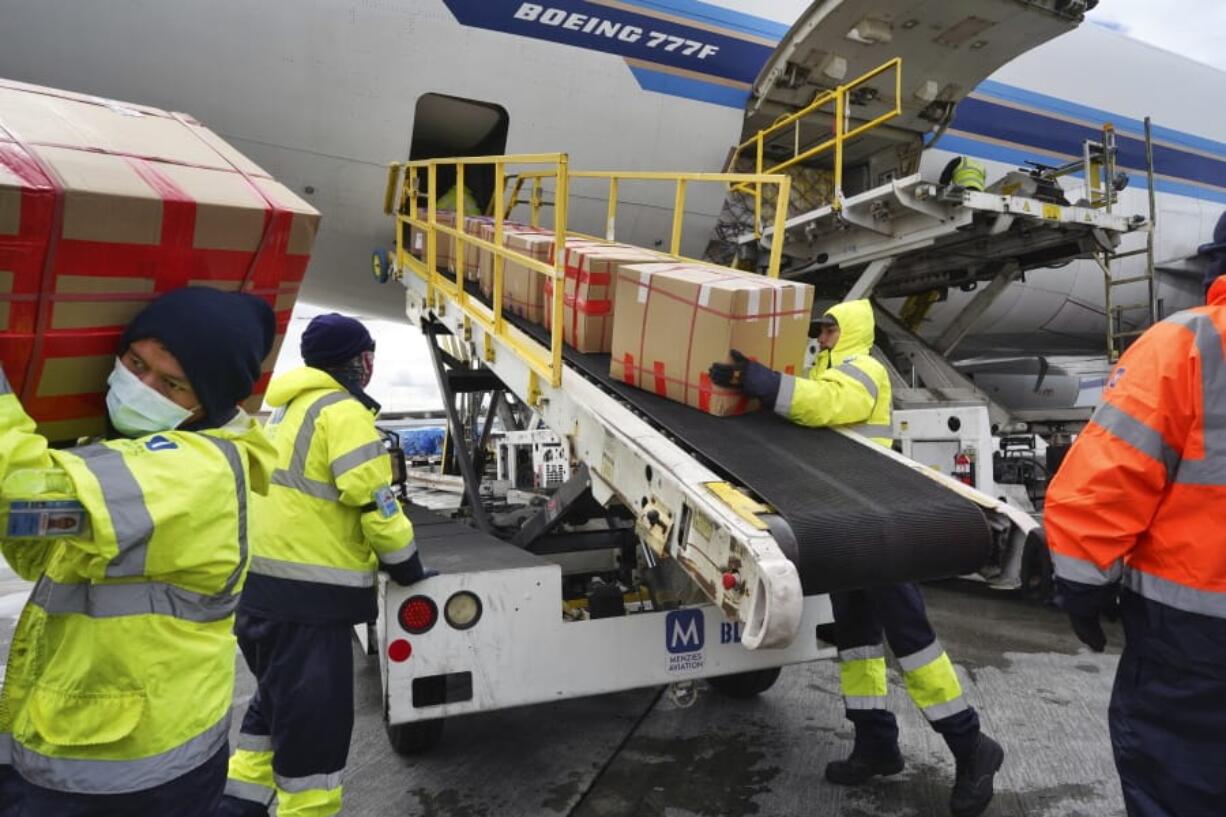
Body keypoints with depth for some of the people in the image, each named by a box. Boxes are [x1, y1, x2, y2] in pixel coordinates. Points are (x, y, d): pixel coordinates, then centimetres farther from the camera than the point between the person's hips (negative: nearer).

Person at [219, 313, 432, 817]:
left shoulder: (290, 408, 17)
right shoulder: (342, 411, -13)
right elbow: (371, 498, -18)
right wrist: (405, 564, -5)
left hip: (261, 582, 10)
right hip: (306, 591, -10)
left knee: (280, 699, 24)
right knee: (315, 715, 2)